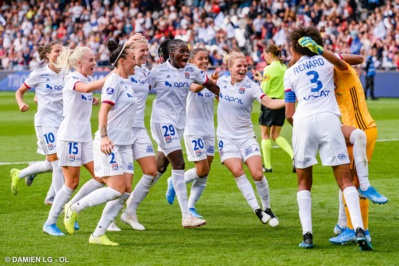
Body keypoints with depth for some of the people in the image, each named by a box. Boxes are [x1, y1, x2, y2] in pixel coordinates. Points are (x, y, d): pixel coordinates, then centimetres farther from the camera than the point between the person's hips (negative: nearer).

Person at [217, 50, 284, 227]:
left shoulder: (251, 86, -9)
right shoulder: (222, 81, 1)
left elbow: (269, 103, -23)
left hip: (246, 136, -2)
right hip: (226, 137, 2)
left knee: (257, 174, -13)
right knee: (237, 171, -19)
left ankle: (267, 208, 10)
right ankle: (257, 209, -12)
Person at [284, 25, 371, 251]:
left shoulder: (290, 73, 16)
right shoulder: (325, 60, 16)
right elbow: (344, 67, 40)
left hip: (302, 122, 0)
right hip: (328, 119, 0)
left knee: (304, 182, 14)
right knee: (345, 179, -2)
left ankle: (307, 234, 1)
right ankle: (359, 229, -19)